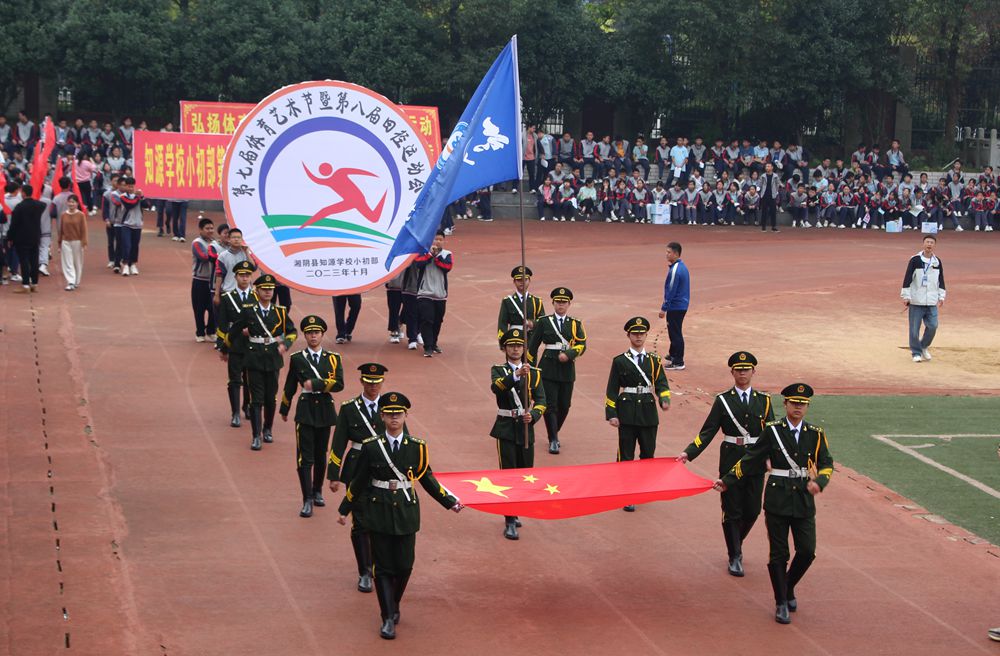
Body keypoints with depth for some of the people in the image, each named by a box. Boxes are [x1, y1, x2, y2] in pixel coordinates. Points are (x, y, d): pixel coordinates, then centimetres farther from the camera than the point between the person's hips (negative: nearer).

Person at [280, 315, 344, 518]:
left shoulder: (333, 358, 3)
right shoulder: (297, 359, 1)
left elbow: (339, 384, -9)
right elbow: (289, 387, 10)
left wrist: (315, 384, -17)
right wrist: (284, 409, 16)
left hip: (325, 410, 2)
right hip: (305, 410, -2)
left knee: (321, 455, 13)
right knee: (305, 457, -8)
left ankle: (317, 492, 30)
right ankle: (307, 501, -9)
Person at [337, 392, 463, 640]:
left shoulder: (417, 447, -2)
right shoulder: (371, 447, -4)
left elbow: (426, 478, 8)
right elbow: (359, 481, 4)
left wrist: (450, 502, 6)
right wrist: (344, 510, 8)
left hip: (406, 515, 1)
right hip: (379, 514, -1)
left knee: (404, 566, 5)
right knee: (383, 567, -1)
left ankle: (394, 605, 31)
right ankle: (388, 618, 3)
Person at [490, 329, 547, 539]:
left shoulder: (534, 373, 7)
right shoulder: (498, 370, -1)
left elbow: (541, 401, 0)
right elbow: (496, 387, -24)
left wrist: (533, 416, -21)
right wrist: (516, 375, -41)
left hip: (526, 429, 3)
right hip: (506, 429, -3)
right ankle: (510, 523, -5)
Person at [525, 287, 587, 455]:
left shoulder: (575, 324, 8)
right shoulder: (544, 322, 3)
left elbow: (582, 344, -4)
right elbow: (533, 345, 7)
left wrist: (568, 354, -21)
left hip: (567, 369, 2)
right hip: (548, 368, -2)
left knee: (564, 405, 7)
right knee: (550, 405, -8)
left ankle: (554, 433, 29)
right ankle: (553, 440, -4)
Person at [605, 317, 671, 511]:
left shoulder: (654, 361, 8)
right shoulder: (620, 361, 2)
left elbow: (661, 384, 2)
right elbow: (612, 390, 1)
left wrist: (664, 400, -19)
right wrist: (611, 414, -6)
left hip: (648, 413, 3)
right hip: (627, 414, -3)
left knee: (648, 452, 10)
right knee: (626, 456, -2)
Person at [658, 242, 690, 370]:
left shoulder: (675, 270, -21)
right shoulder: (682, 266, 10)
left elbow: (671, 291, -21)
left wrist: (664, 308, -17)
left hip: (675, 307, -10)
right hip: (682, 305, 10)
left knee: (675, 333, -3)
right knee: (674, 332, 22)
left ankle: (678, 362, 2)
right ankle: (673, 356, 35)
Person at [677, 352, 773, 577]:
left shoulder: (763, 400, 5)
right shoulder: (723, 400, 0)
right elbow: (708, 431, -3)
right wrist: (688, 453, -15)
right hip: (731, 461, -2)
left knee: (752, 511, 5)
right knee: (732, 511, 0)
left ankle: (736, 544, 32)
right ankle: (735, 557, 11)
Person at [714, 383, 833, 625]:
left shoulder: (815, 434, 4)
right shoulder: (772, 430, -1)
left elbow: (826, 464, 4)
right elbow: (751, 459, 3)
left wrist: (819, 482, -17)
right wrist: (727, 481, 0)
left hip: (804, 501, 2)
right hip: (777, 500, -2)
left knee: (807, 552, -2)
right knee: (779, 554, 1)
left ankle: (789, 587, 25)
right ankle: (781, 603, 12)